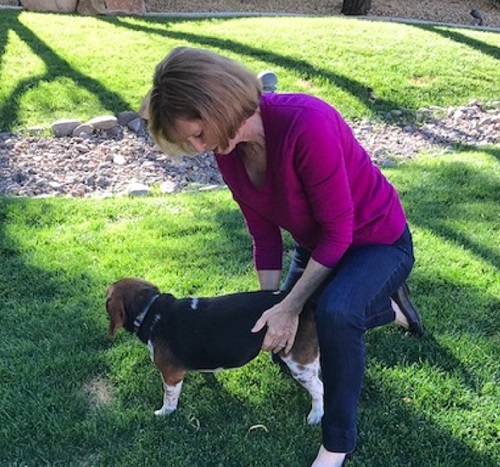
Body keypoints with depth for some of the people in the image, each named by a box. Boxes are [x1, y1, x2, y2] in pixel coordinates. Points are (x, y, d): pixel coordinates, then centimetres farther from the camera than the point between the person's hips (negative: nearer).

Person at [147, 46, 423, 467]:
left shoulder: (306, 124, -38)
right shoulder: (229, 148, -15)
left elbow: (338, 231, -30)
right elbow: (263, 232, -5)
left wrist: (290, 307, -24)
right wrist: (272, 308, -6)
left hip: (378, 240, -7)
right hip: (316, 247, 8)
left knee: (335, 313, -40)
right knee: (287, 345, 22)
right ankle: (388, 307, 36)